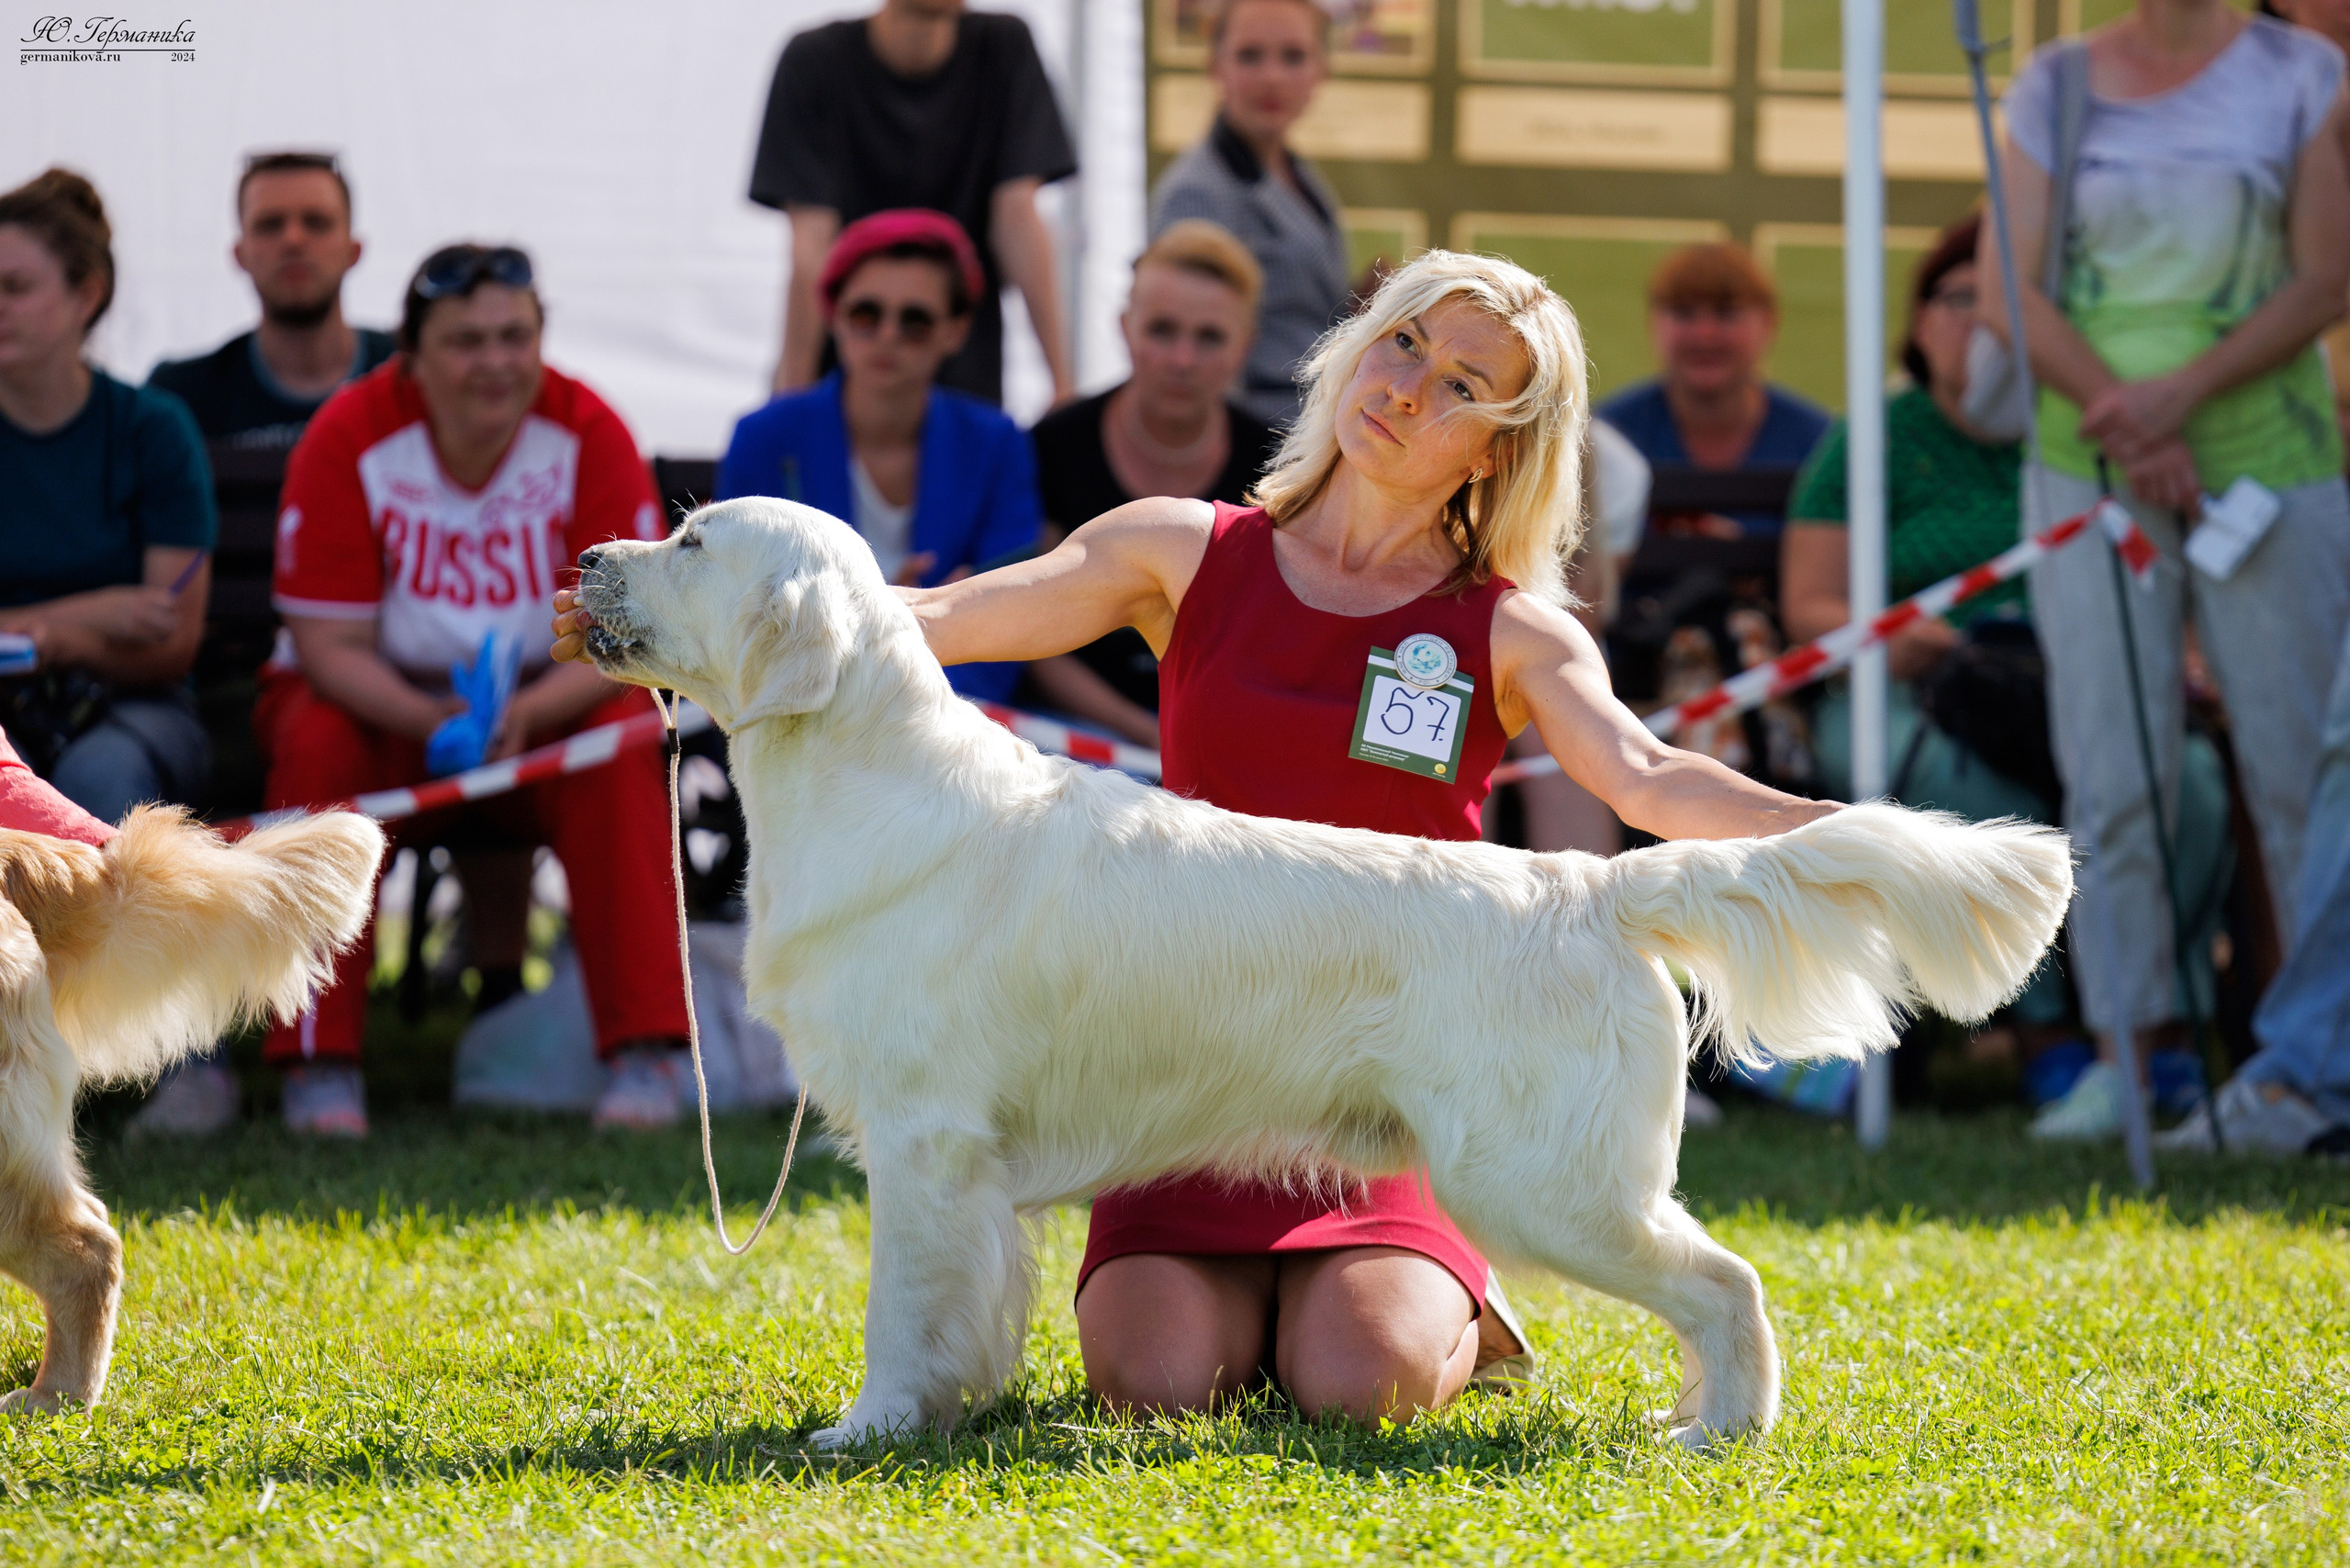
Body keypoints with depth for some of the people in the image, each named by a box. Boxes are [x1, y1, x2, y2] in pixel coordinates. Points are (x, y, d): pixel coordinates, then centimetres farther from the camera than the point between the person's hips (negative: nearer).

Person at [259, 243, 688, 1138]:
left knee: (621, 743, -30)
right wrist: (429, 720, -35)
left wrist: (526, 714, -35)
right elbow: (329, 642, -16)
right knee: (315, 742, -32)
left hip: (548, 703, 1)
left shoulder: (586, 434, -13)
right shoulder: (349, 440, -15)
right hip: (381, 699, 0)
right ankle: (318, 1064, -28)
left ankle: (646, 1052, -25)